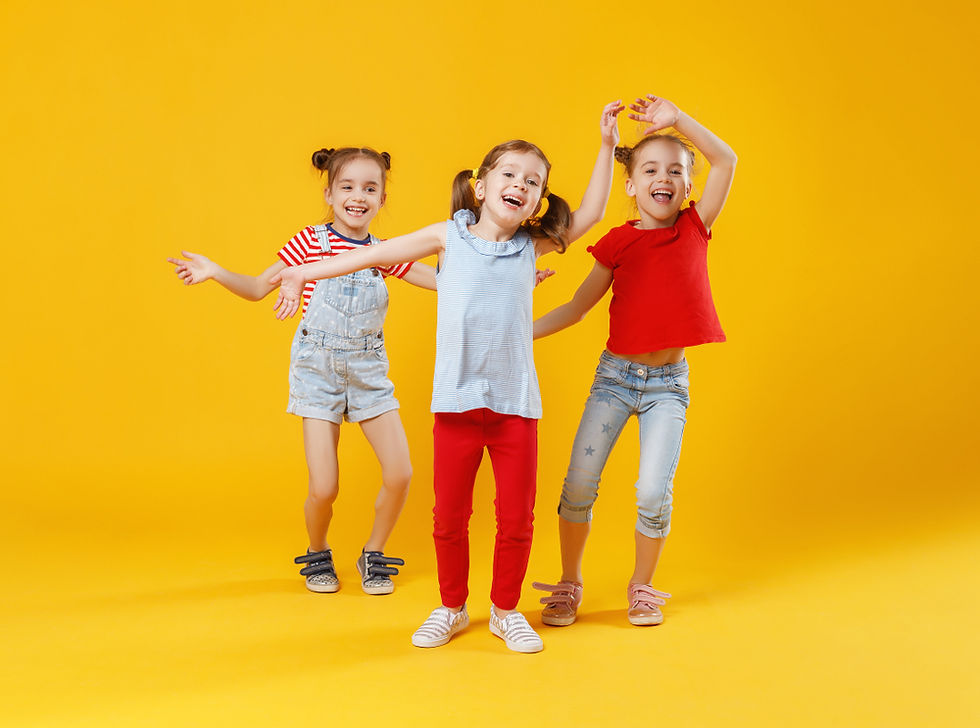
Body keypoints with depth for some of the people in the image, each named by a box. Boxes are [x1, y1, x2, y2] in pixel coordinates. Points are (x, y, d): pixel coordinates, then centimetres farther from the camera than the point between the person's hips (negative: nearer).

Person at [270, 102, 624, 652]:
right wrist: (301, 274, 7)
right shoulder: (448, 236, 4)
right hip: (457, 400, -1)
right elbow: (374, 256, 7)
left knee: (517, 518, 5)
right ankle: (452, 608, 29)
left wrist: (607, 145, 8)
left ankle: (507, 610, 26)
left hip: (517, 402, 1)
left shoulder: (532, 246, 7)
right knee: (450, 516, 9)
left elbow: (590, 213, 12)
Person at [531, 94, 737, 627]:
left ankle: (642, 587, 17)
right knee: (580, 482, -2)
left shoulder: (695, 228, 2)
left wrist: (675, 119, -16)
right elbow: (578, 306, 4)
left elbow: (725, 160, -9)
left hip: (670, 382, 0)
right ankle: (569, 584, 19)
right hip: (616, 373, 1)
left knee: (653, 491, -8)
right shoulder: (618, 243, 0)